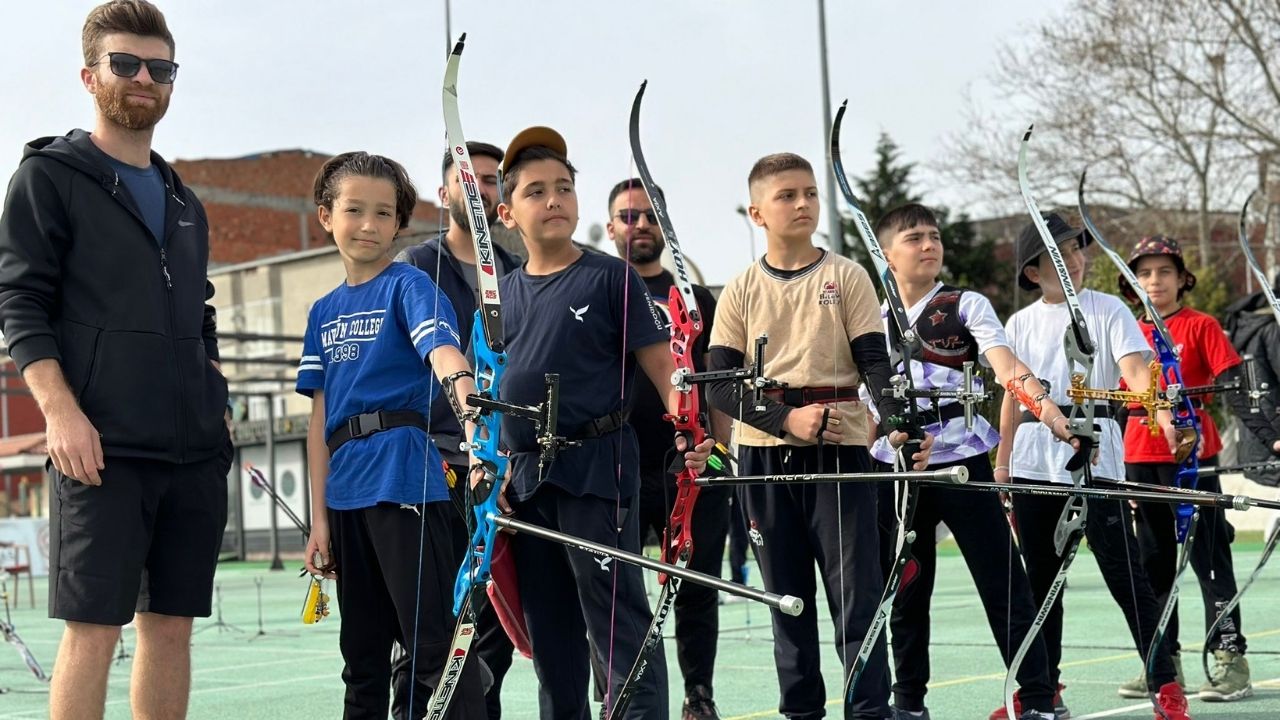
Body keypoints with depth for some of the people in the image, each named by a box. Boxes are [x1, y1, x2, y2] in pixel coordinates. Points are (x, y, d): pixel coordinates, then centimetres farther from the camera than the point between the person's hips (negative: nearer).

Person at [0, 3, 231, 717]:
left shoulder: (185, 202, 22)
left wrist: (216, 406, 12)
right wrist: (61, 410, -16)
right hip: (104, 447, -6)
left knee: (172, 626, 6)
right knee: (94, 627, -9)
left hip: (196, 452, 6)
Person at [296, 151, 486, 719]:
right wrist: (319, 517, 10)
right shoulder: (324, 312, 17)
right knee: (362, 652, 14)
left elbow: (442, 350, -22)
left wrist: (472, 411, -43)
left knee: (434, 642, -10)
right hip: (346, 493, 7)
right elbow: (320, 418, 15)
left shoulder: (409, 285, -1)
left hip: (406, 481, -7)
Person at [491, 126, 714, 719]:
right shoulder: (503, 293, 14)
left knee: (618, 625, -8)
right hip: (524, 480, 6)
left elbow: (661, 362, -6)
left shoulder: (610, 278, -1)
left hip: (596, 468, -6)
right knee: (549, 634, 11)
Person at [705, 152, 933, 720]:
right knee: (787, 595, 7)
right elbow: (720, 384, 0)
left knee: (856, 589, -5)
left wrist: (901, 423, -21)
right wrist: (786, 418, -15)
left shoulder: (848, 277, 4)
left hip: (840, 449, -2)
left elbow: (875, 362, -3)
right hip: (763, 455, 2)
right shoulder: (741, 291, 6)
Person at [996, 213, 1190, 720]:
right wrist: (1002, 462, 13)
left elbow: (1135, 371, -12)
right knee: (1040, 577, 10)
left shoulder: (1108, 310, 0)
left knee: (1123, 571, -8)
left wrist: (1165, 417, -29)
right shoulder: (1020, 324, 13)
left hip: (1094, 454, -4)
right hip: (1033, 461, 4)